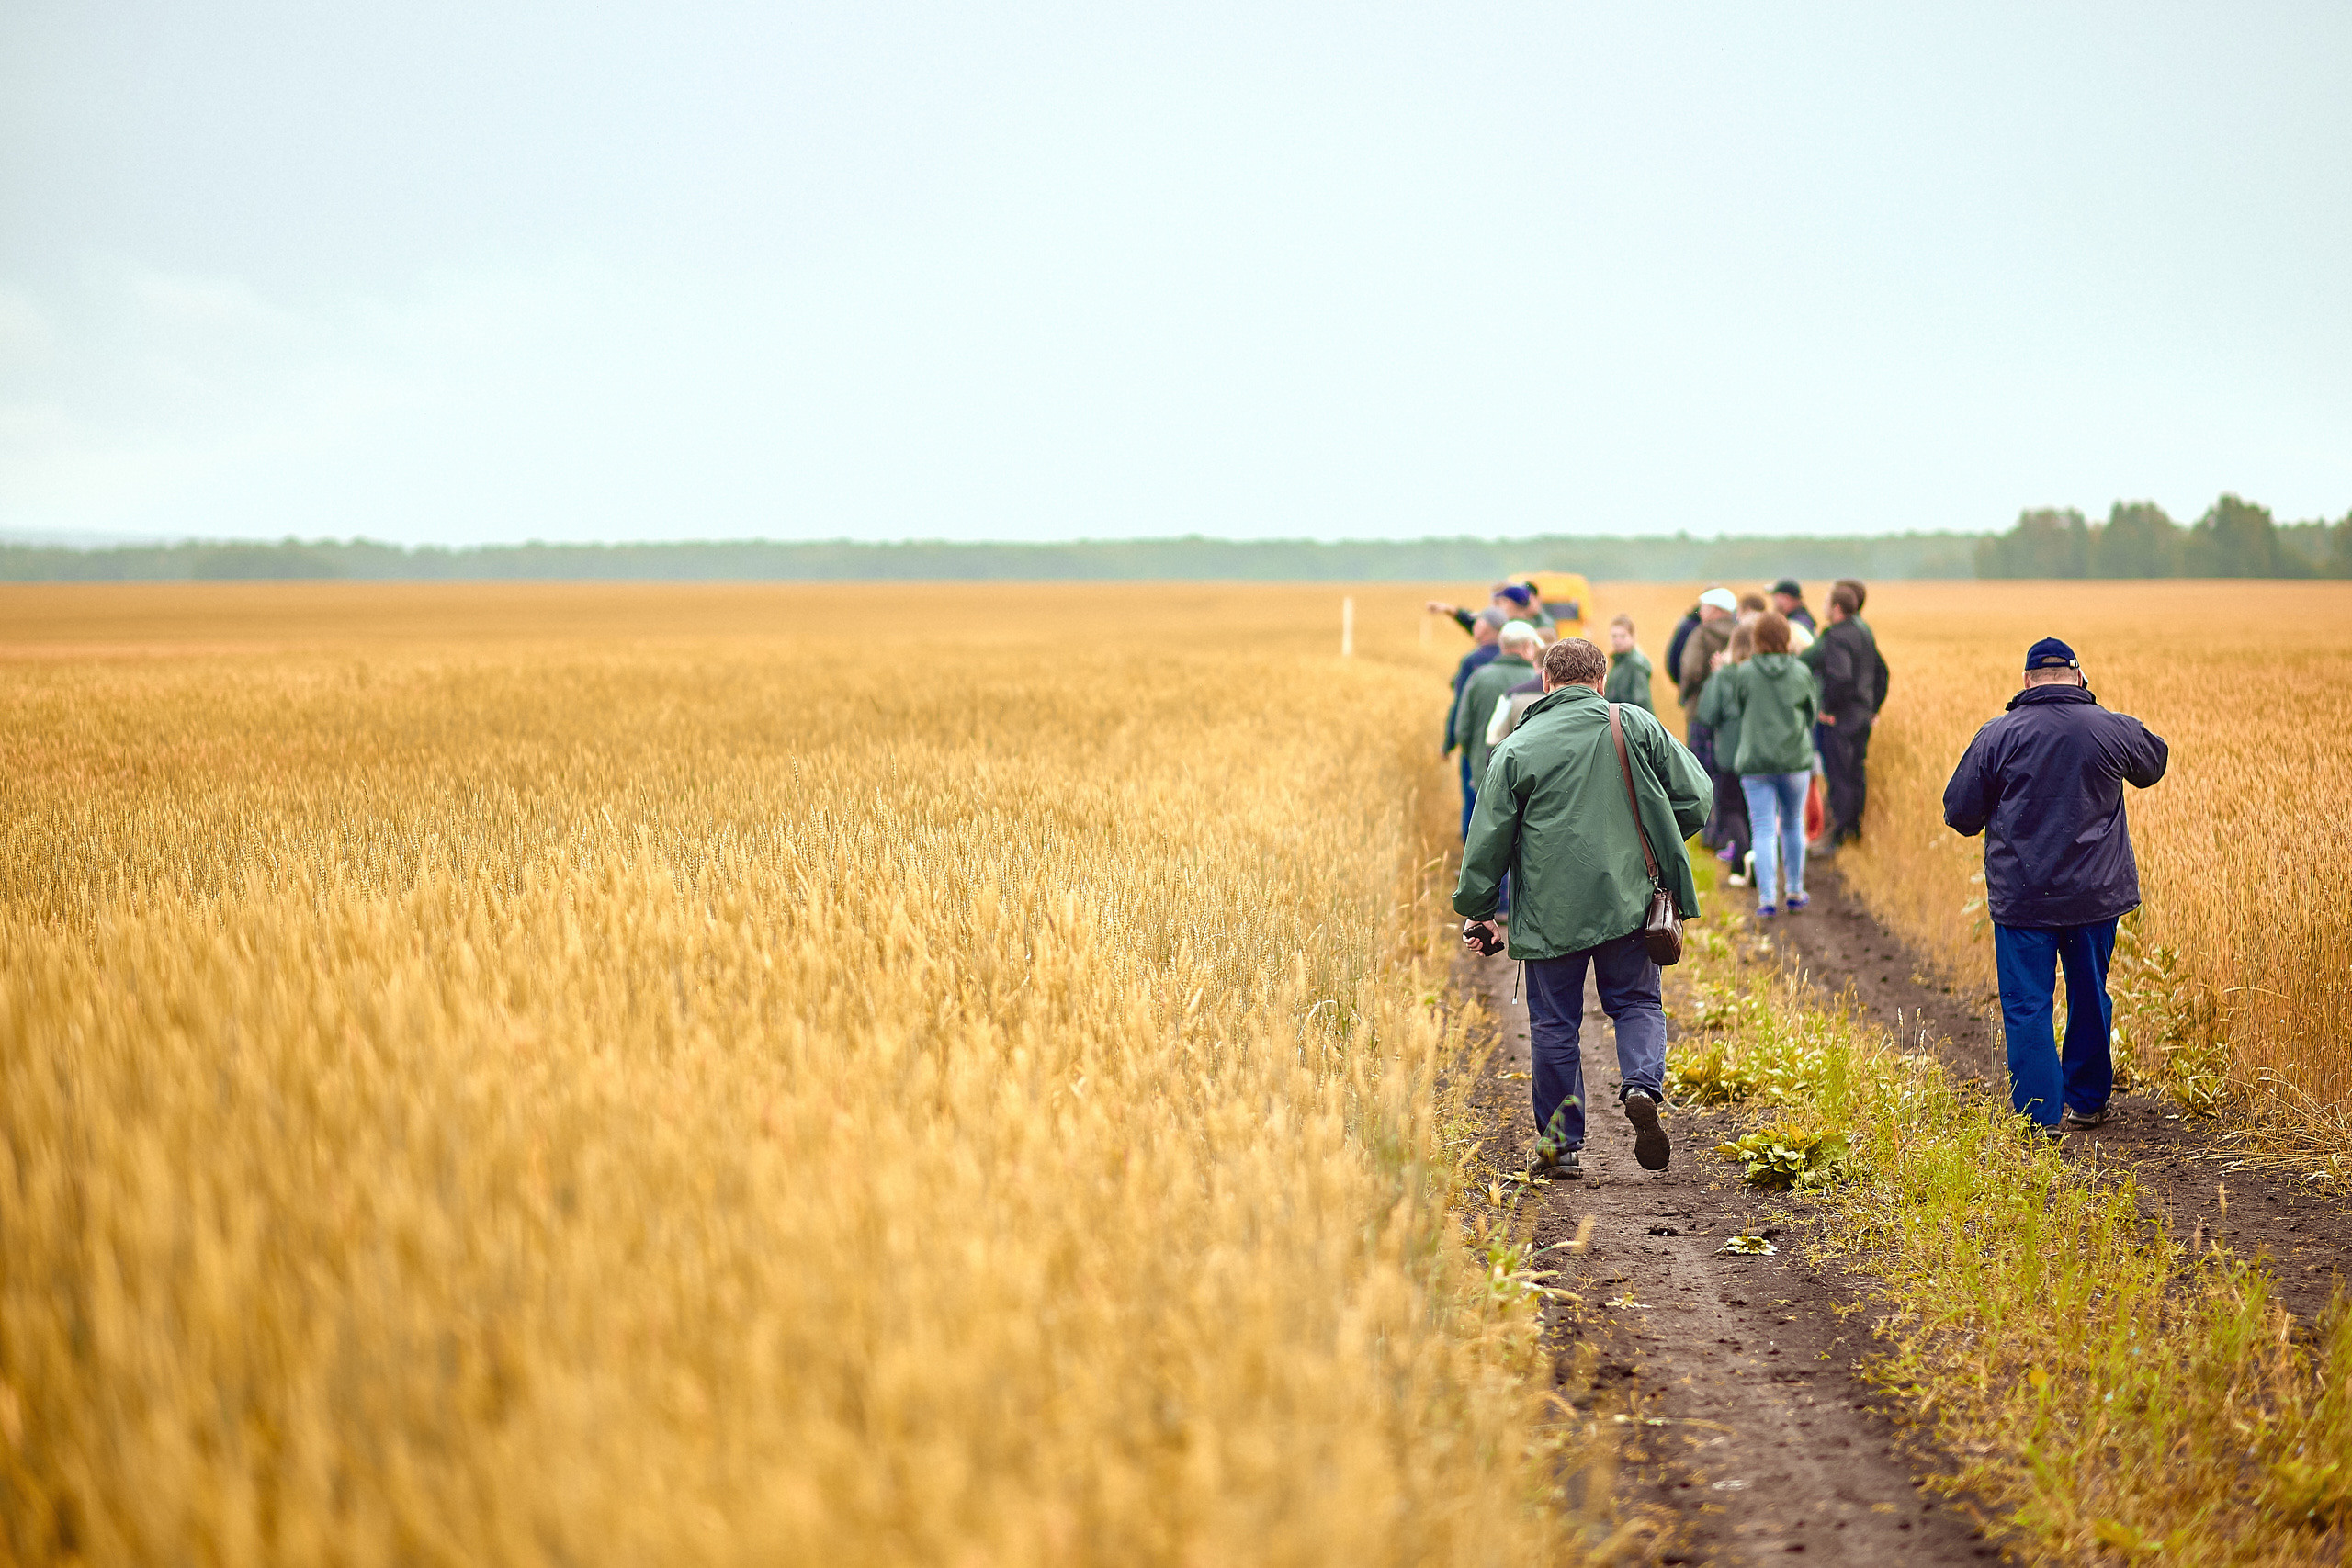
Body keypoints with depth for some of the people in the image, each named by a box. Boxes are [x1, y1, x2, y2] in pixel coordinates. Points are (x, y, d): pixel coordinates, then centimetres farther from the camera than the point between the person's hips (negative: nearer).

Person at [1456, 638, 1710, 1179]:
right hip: (1627, 899, 1)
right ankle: (1643, 1084, -13)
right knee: (1637, 1001, 15)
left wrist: (1476, 910, 11)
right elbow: (1695, 796, 3)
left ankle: (1562, 1145, 12)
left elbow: (1489, 837, 1)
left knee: (1554, 1023, 9)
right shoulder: (1636, 725, 2)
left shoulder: (1516, 748, -1)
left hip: (1551, 910, -1)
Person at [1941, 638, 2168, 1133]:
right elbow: (2154, 763, 20)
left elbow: (1960, 813, -3)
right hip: (2095, 892, 2)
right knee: (2090, 998, 18)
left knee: (2026, 1005, 3)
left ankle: (2042, 1115, -1)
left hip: (2022, 898, -2)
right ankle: (2086, 1102, 30)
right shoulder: (2115, 729, -4)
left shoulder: (1998, 735, -8)